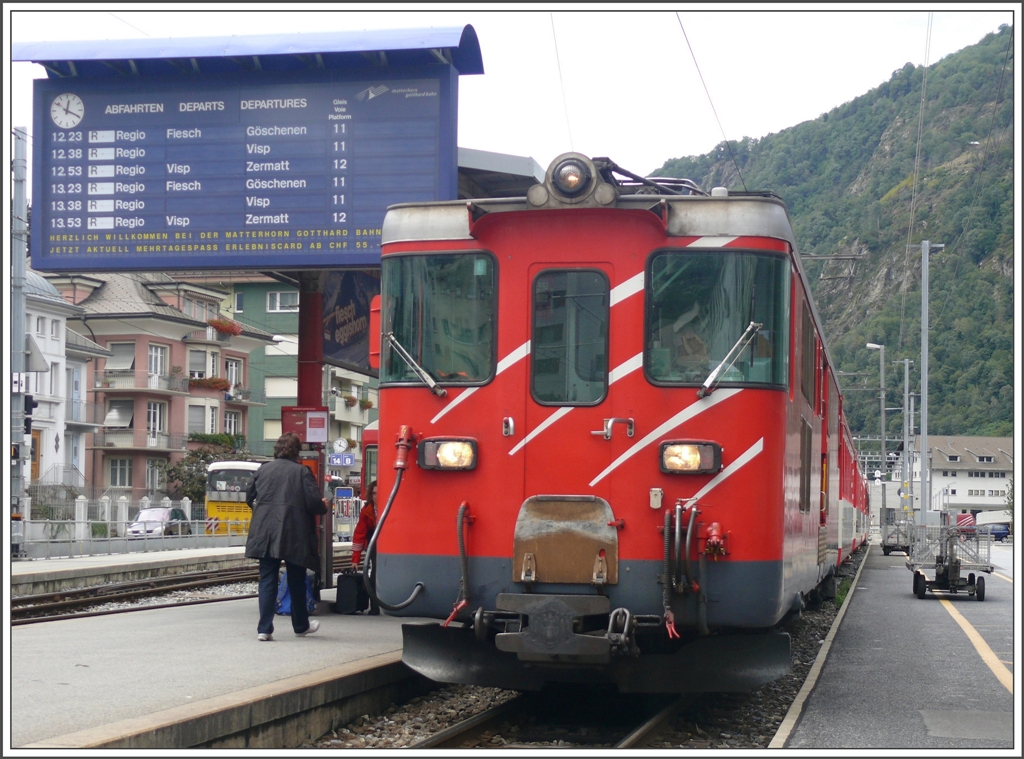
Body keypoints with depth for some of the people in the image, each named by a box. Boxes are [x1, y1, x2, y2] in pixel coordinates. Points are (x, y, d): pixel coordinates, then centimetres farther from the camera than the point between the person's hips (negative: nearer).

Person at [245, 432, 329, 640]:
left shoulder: (262, 470, 5)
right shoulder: (302, 472, -5)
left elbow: (249, 498, 15)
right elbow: (313, 502, -10)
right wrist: (324, 507, 12)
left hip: (265, 535, 2)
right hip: (294, 535, -2)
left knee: (267, 580, 4)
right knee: (297, 582, 14)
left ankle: (264, 629, -5)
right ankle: (301, 625, 28)